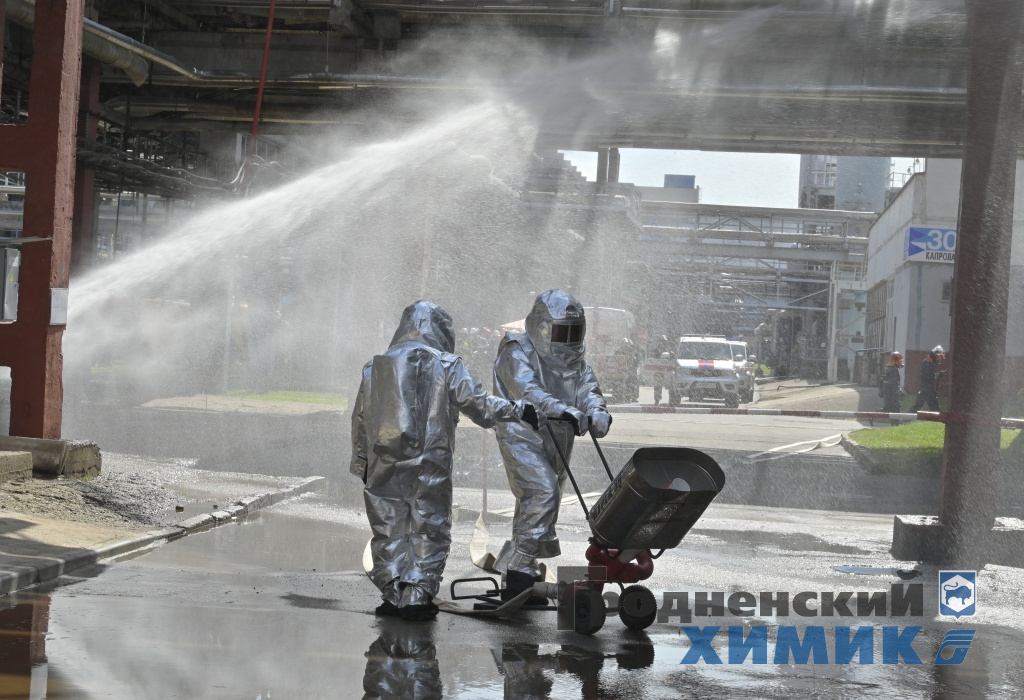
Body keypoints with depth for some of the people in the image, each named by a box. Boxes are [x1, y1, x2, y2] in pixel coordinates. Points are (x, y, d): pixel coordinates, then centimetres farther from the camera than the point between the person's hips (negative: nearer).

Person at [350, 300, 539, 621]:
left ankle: (392, 595, 11)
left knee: (389, 530, 10)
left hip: (384, 466, 3)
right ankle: (417, 597, 1)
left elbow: (360, 418, 12)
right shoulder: (447, 365, -1)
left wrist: (361, 463, 18)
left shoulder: (376, 366, 10)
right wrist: (518, 410, 4)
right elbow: (477, 403, -6)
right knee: (428, 530, 5)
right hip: (429, 464, -3)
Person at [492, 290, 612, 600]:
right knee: (542, 493, -24)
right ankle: (521, 570, -23)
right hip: (523, 437, -8)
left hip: (557, 442, 8)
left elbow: (586, 386, 0)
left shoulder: (574, 357, 15)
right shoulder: (518, 352, -9)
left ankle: (516, 579, 19)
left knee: (534, 505, 11)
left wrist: (596, 411, -23)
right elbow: (527, 391, -26)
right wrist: (564, 411, -40)